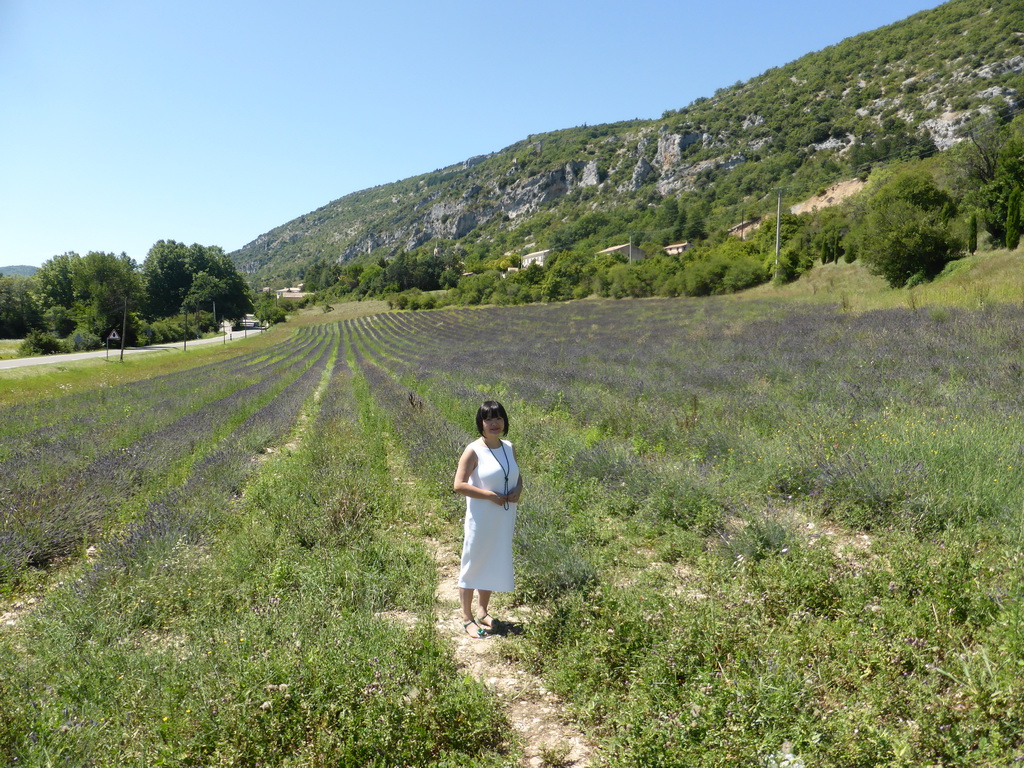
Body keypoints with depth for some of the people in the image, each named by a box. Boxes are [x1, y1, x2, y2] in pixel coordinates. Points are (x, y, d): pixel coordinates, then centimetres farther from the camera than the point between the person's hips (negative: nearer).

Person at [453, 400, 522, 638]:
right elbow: (459, 485, -17)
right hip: (481, 518, -6)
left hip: (505, 518, 6)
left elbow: (517, 476, 17)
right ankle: (467, 618, 19)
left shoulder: (509, 448, 4)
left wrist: (518, 489, -5)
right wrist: (490, 495, -21)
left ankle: (483, 612, 35)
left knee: (494, 565, 17)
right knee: (473, 565, 5)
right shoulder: (474, 451, -14)